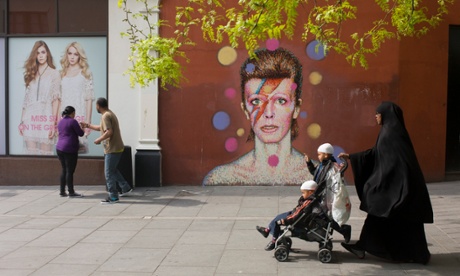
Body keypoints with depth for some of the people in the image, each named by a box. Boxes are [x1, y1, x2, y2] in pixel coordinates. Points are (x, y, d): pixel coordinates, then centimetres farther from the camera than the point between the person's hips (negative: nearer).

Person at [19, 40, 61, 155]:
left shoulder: (54, 73, 2)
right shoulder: (31, 73, 15)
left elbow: (56, 99, -3)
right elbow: (26, 99, 14)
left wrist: (54, 123, -11)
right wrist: (22, 121, 10)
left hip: (46, 117, -4)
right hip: (30, 118, 4)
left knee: (45, 154, -3)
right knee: (30, 153, 1)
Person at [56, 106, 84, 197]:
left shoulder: (60, 122, 14)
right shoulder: (72, 121, -10)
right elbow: (81, 133, -7)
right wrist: (82, 128, 15)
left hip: (59, 148, 8)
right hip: (70, 149, -8)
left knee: (64, 170, 13)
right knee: (70, 171, -4)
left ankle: (62, 191, 13)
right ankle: (71, 192, -1)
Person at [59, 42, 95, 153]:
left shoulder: (85, 73, 4)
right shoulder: (62, 74, 14)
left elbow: (89, 99, -1)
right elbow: (59, 100, 13)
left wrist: (88, 122, -8)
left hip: (79, 117, -3)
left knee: (80, 148, -9)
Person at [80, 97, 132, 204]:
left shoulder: (106, 116, -17)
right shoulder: (110, 114, 16)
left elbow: (109, 132, -27)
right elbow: (101, 128, 28)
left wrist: (99, 139, -14)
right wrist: (87, 125, 32)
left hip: (112, 149, -10)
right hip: (117, 148, 10)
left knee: (109, 173, -3)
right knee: (113, 170, 23)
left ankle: (113, 197, 3)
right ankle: (125, 188, 25)